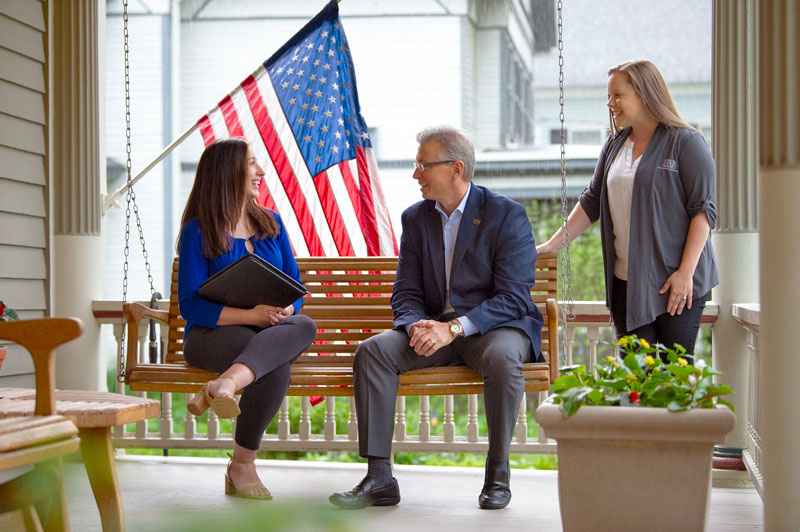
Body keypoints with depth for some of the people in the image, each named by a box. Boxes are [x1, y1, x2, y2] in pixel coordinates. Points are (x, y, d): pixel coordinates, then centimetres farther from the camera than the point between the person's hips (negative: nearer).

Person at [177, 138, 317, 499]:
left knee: (305, 327, -34)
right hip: (211, 334, -5)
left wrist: (285, 309, -12)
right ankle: (242, 465, -32)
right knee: (276, 368, -37)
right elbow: (190, 305, -8)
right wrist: (251, 316, -22)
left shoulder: (272, 223, 16)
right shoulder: (198, 232, -1)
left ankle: (222, 386, -52)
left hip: (271, 331, 5)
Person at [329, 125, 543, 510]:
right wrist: (418, 325, -17)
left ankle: (497, 474, -19)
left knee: (501, 356, -38)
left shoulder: (507, 215, -8)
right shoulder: (415, 218, 9)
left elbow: (513, 297, -15)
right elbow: (406, 292, 7)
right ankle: (379, 478, -20)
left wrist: (454, 327, -27)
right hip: (435, 330, 4)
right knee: (371, 351, -21)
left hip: (496, 326, -4)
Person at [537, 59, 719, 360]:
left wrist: (686, 272, -16)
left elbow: (704, 209, -9)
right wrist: (553, 244, 9)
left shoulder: (686, 143, -5)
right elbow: (592, 201, 18)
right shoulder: (614, 145, 14)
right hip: (627, 282, 5)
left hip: (677, 282, -5)